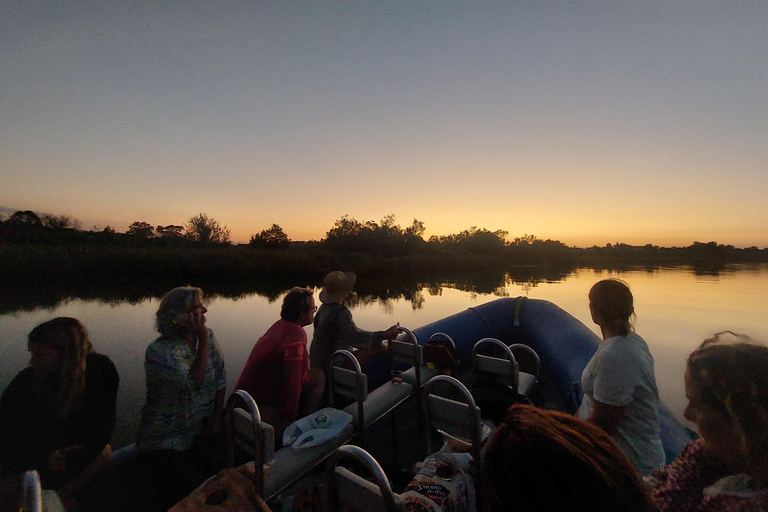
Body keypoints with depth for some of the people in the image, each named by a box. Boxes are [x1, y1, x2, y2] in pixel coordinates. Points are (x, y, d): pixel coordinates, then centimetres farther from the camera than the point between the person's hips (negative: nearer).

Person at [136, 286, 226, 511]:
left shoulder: (208, 337, 1)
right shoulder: (159, 351, -15)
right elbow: (194, 383, -26)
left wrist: (216, 416, -3)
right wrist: (203, 342, -23)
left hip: (202, 433, 4)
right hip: (166, 441, -4)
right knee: (190, 488, -18)